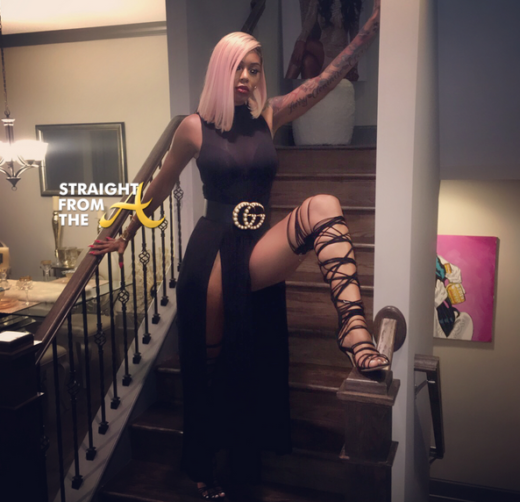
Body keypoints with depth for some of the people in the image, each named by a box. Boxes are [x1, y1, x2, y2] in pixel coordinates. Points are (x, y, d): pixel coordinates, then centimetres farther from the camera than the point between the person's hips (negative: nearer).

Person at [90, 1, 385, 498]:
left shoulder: (268, 117, 9)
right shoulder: (196, 127, 3)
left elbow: (327, 78, -1)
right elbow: (158, 189, 14)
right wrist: (125, 236, 20)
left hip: (259, 251, 2)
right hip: (213, 252, -2)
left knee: (323, 206, -27)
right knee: (210, 365, 6)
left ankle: (355, 331, -40)